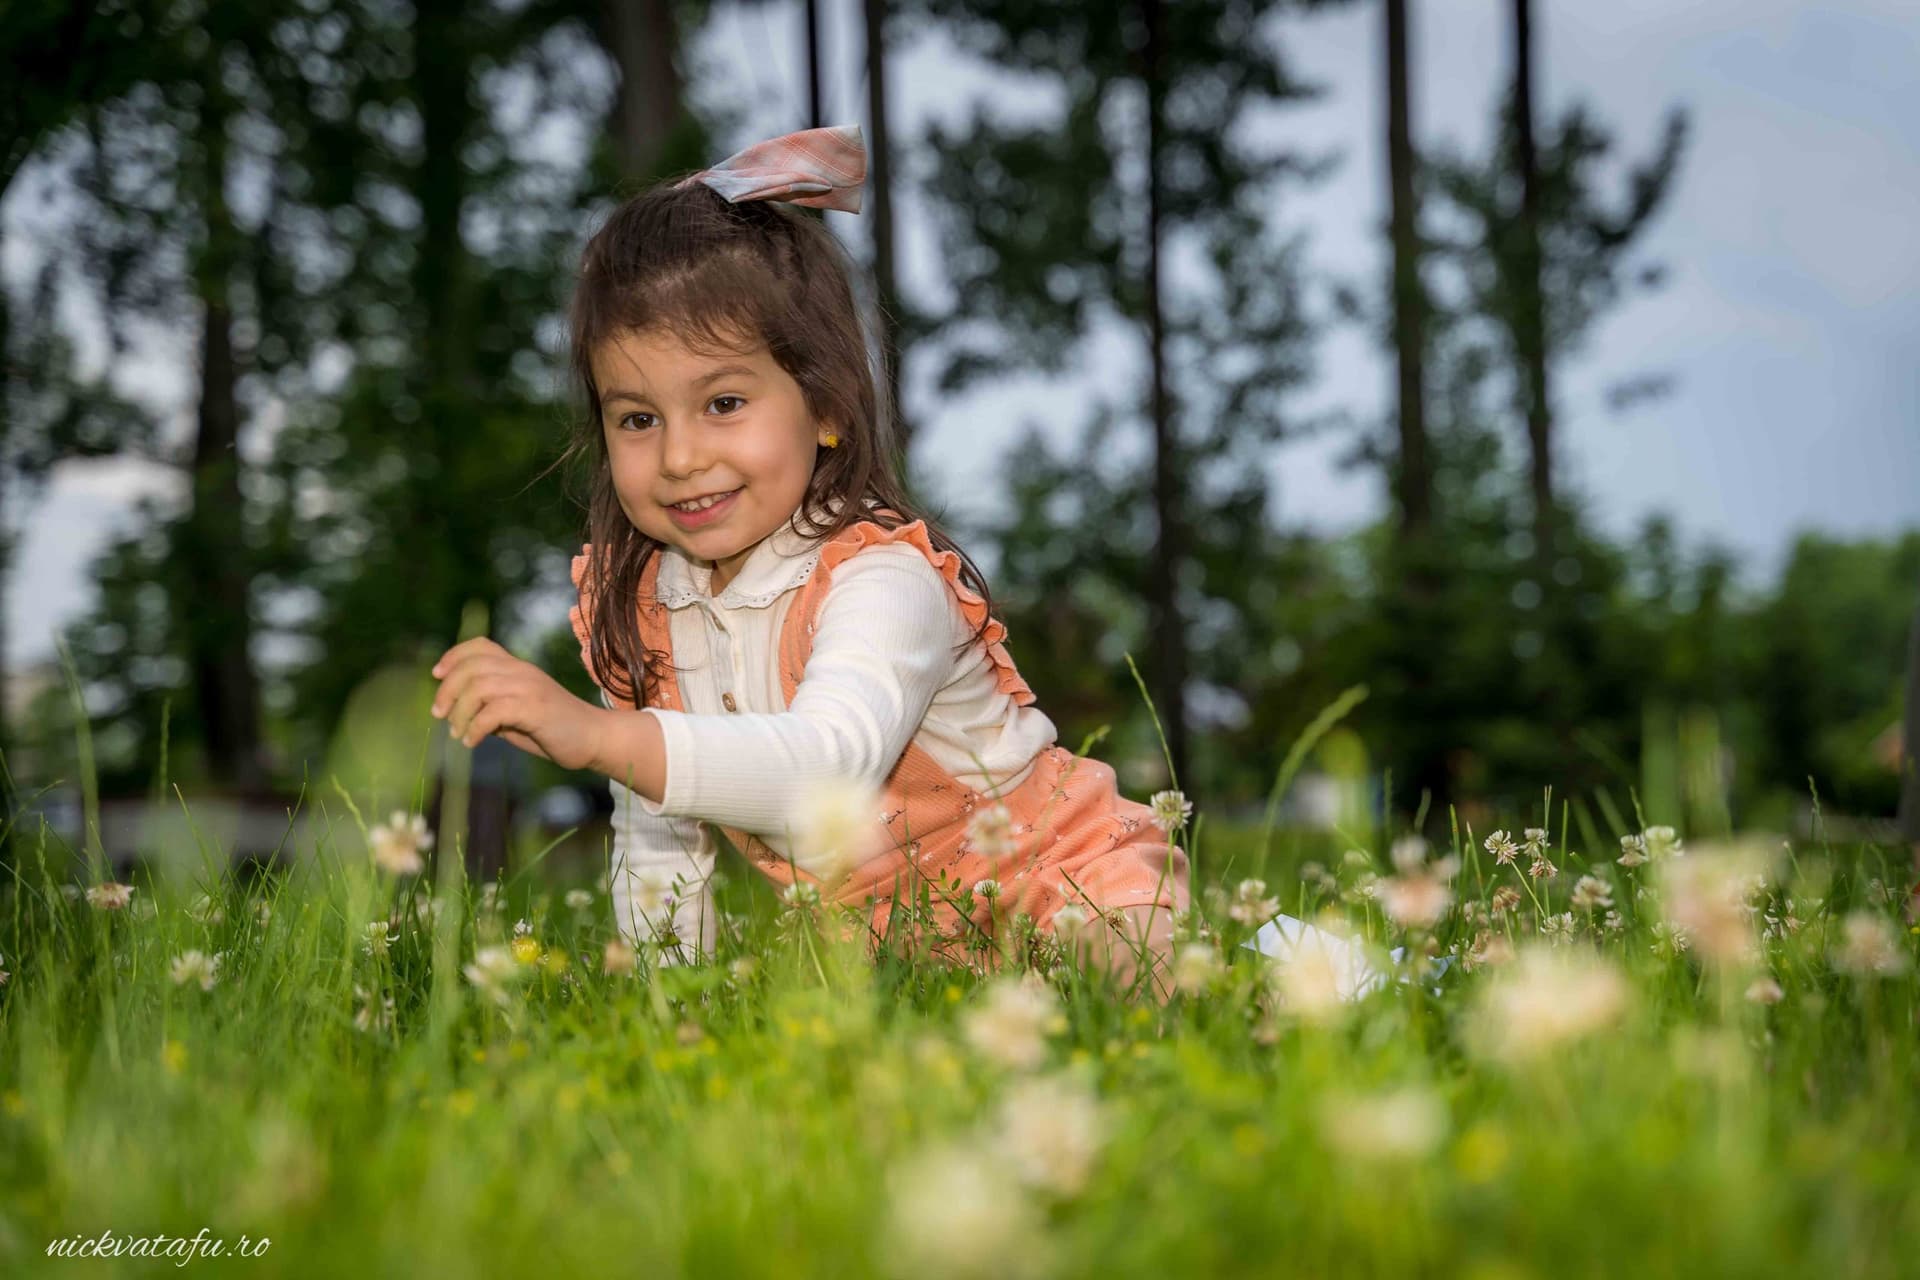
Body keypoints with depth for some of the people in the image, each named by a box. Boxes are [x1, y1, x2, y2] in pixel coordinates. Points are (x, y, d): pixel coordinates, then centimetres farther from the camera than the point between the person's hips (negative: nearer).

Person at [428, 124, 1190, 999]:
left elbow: (831, 768, -47)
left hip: (1073, 891, -10)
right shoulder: (640, 606, -6)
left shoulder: (882, 581, -27)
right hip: (895, 945, 10)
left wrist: (596, 734, -56)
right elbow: (655, 836, 7)